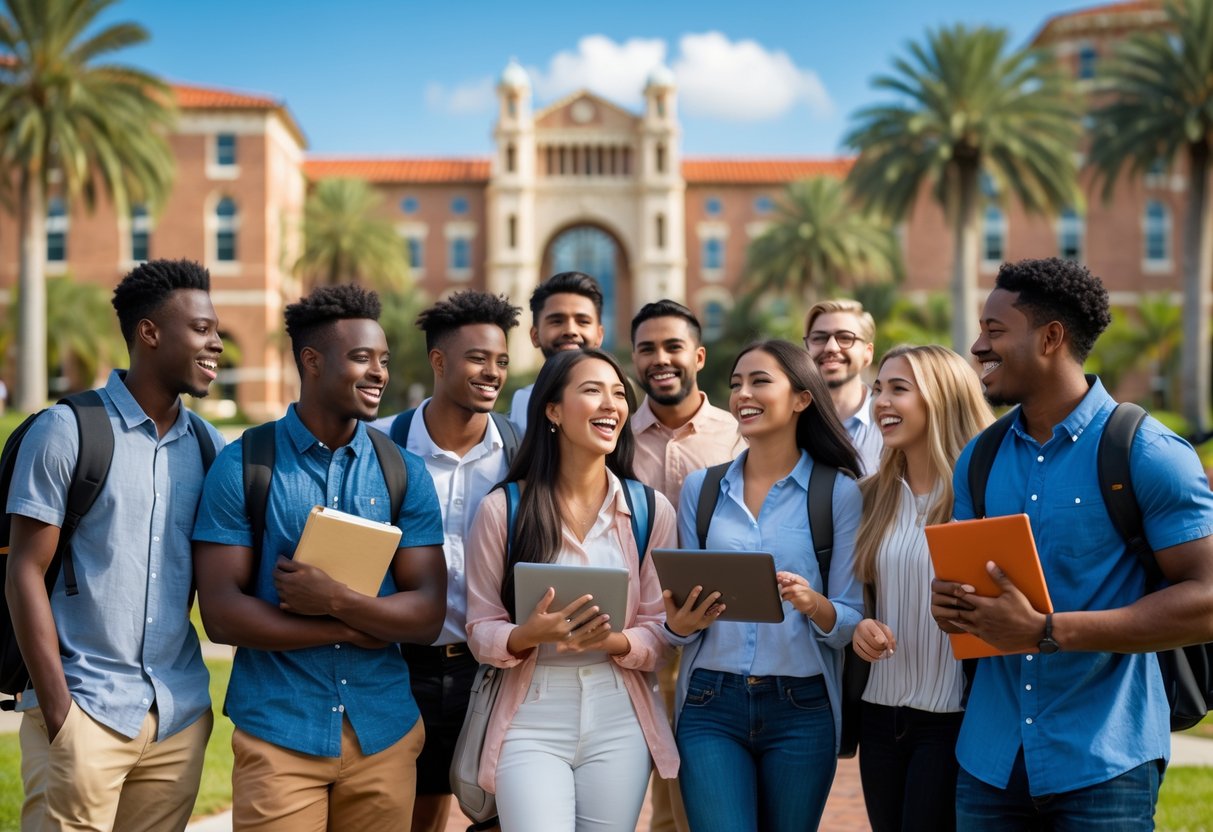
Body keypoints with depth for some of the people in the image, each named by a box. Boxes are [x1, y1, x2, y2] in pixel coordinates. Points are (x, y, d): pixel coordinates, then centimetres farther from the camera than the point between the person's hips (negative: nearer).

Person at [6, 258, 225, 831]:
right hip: (85, 711, -4)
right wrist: (57, 709, -10)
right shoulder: (66, 432, -4)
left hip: (182, 716, 4)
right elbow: (25, 574, -5)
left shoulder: (209, 446, 9)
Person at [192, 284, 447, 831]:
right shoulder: (241, 467, -3)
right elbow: (222, 615, -9)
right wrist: (354, 629, -9)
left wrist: (337, 600, -18)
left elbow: (428, 617, -3)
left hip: (384, 735, 3)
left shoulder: (404, 473, 4)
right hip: (279, 732, -2)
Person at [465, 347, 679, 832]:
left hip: (620, 722, 2)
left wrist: (612, 641, -18)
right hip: (532, 721, -2)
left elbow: (659, 633, 2)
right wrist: (531, 635, -21)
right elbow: (480, 631, -1)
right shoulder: (503, 507, -4)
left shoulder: (651, 509, 2)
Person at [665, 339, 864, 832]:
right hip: (711, 705, 1)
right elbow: (685, 605, 12)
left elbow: (851, 622, -1)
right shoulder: (701, 489, 7)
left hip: (801, 711, -1)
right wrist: (679, 623, -10)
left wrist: (813, 604, -21)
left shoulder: (839, 493, 0)